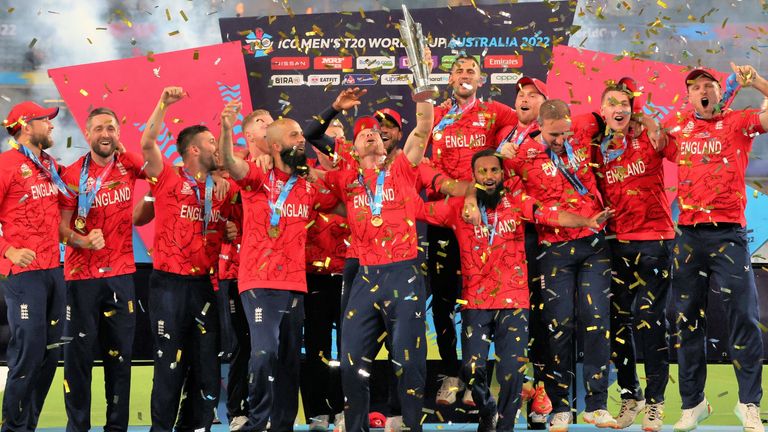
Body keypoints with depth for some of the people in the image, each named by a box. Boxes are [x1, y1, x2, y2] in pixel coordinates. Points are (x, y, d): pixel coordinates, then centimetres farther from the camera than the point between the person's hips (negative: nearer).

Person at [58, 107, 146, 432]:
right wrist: (82, 240, -25)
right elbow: (61, 227, -7)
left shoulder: (128, 165, 2)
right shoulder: (73, 174, -5)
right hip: (82, 276, -3)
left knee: (120, 353, 7)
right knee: (79, 352, -1)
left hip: (121, 274, 3)